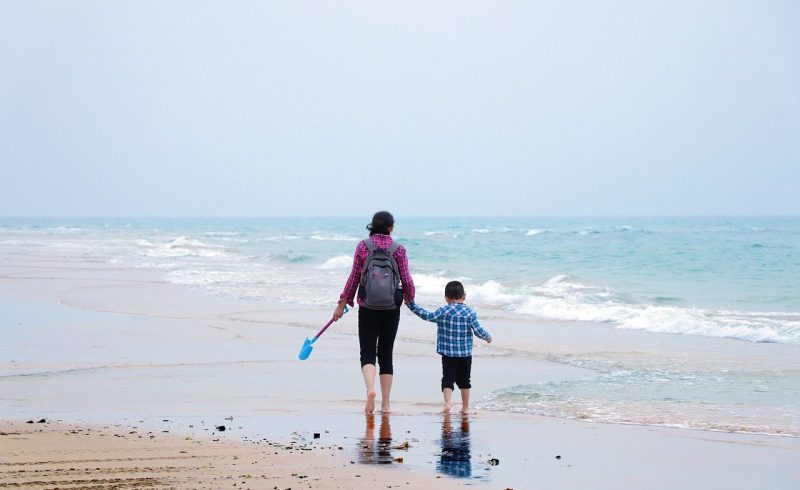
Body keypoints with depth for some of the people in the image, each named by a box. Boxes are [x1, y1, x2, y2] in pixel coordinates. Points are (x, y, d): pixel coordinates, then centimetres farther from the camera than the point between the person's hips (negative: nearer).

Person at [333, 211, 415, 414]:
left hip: (367, 307, -1)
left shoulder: (363, 246, -2)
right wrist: (409, 298, 20)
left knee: (367, 353, 1)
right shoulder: (399, 249, -3)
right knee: (386, 355, 10)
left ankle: (370, 389, -27)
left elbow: (354, 278, 1)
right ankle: (386, 403, 11)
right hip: (391, 308, 1)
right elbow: (406, 280, -1)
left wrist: (342, 303, 10)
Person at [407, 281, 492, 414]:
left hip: (448, 353, -1)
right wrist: (488, 337, 18)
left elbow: (427, 316, 0)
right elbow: (478, 331, -3)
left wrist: (412, 305, 9)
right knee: (464, 380, 14)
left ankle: (447, 403, -23)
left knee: (448, 379, -2)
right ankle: (465, 407, 20)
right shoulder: (470, 313, -2)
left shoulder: (443, 312, -6)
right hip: (465, 354, 2)